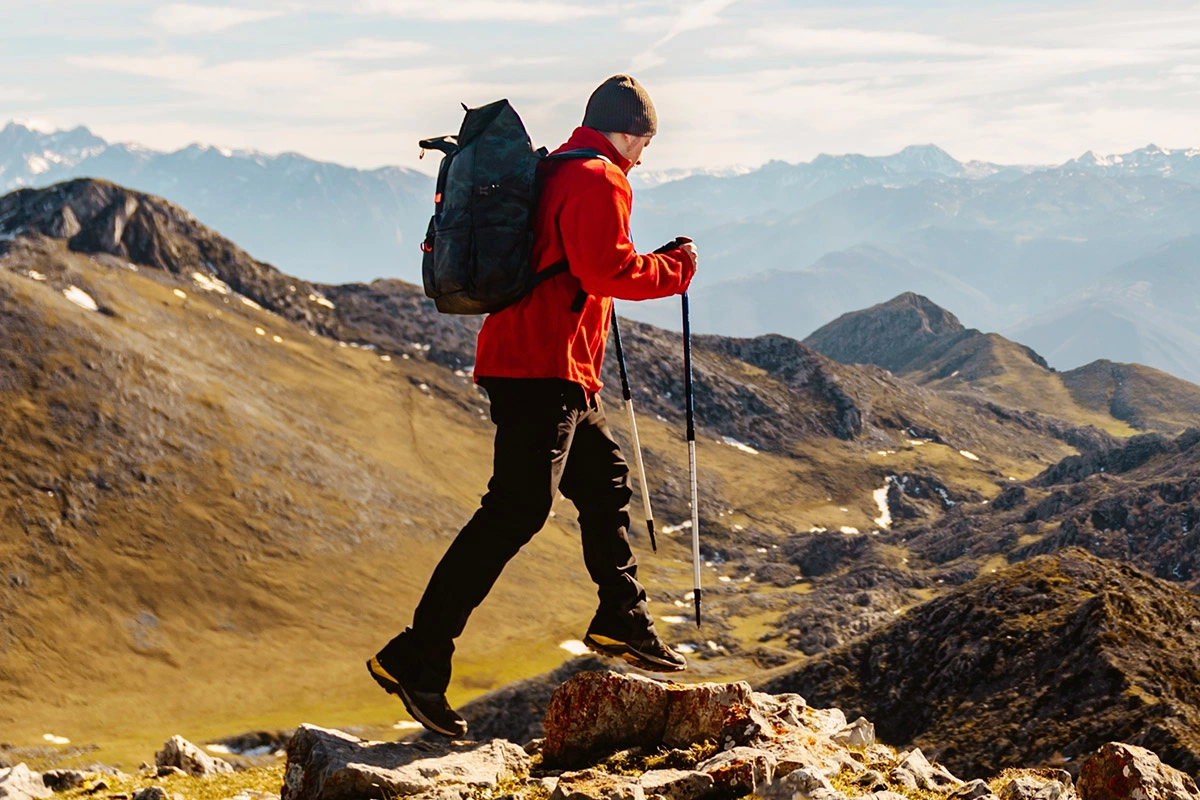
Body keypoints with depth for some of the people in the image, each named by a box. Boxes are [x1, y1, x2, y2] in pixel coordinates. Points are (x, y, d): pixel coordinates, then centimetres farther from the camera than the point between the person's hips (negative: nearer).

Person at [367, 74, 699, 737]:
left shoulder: (552, 172, 21)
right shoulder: (598, 180, -8)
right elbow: (606, 270, -19)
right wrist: (675, 270, -4)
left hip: (520, 357, 11)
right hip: (547, 367, -11)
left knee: (604, 477, 20)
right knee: (517, 509, -15)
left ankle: (622, 622, 29)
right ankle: (417, 657, -18)